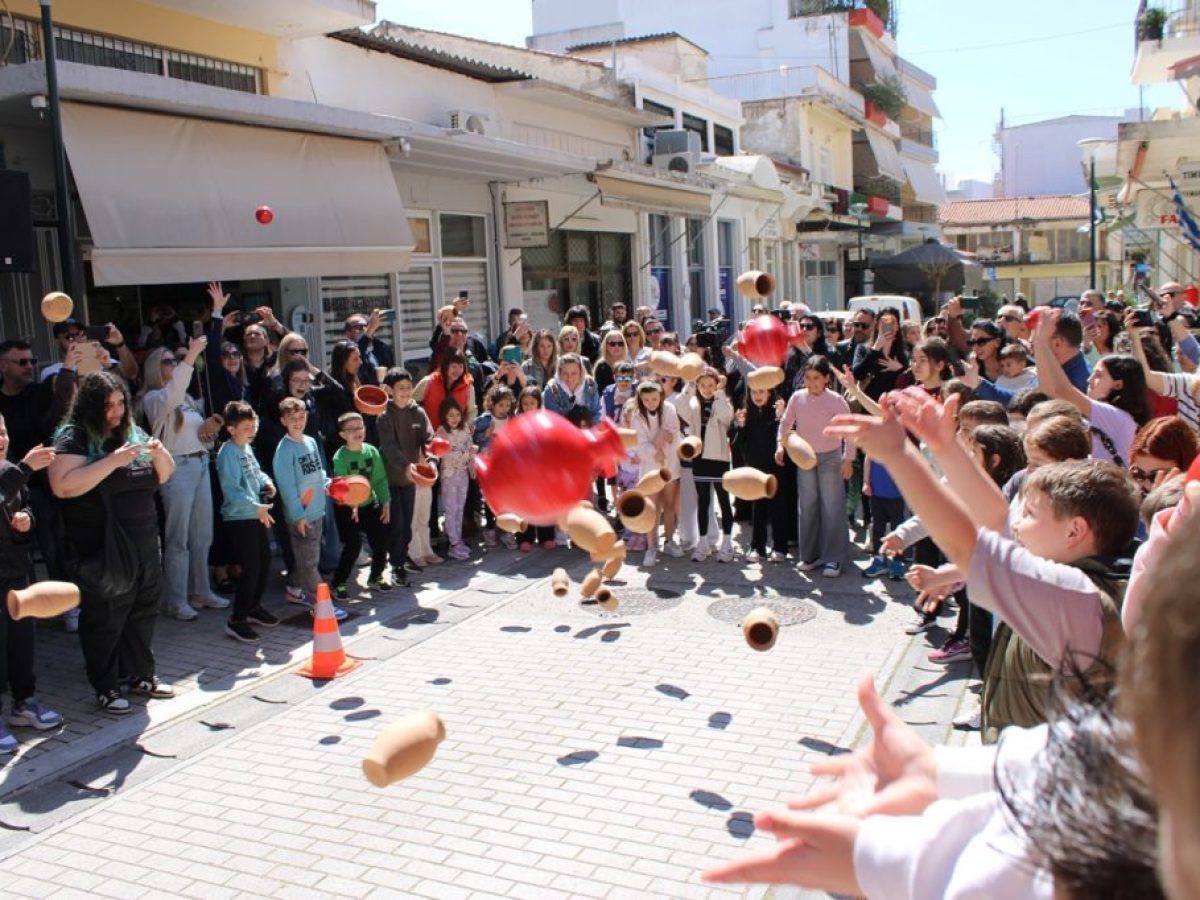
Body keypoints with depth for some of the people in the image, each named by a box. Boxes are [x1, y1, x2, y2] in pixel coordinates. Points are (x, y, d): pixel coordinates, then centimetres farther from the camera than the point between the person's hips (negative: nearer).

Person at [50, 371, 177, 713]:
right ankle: (106, 688, 15)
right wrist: (112, 461, -25)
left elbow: (163, 477, 18)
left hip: (143, 544, 6)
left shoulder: (133, 433, 10)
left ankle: (141, 675, 28)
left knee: (143, 611, 13)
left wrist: (160, 453, -4)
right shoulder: (74, 437, -8)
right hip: (101, 550, -6)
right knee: (104, 619, 2)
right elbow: (62, 485, -22)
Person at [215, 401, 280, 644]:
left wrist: (266, 481, 4)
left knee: (265, 562, 18)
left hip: (257, 516, 9)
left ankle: (254, 607, 35)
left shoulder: (247, 448, 11)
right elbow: (232, 489, -26)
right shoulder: (228, 453, -17)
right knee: (251, 568, -9)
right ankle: (236, 621, 0)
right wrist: (256, 506, -35)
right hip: (239, 518, -9)